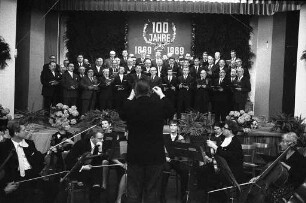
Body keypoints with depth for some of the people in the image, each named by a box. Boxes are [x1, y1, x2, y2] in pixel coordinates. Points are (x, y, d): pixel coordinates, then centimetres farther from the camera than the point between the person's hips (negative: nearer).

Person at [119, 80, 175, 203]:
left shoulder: (130, 106, -12)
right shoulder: (159, 105, -11)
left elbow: (122, 115, 12)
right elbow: (171, 112, 12)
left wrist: (130, 98, 21)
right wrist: (161, 95, 21)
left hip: (135, 156, 0)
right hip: (155, 156, 0)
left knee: (133, 193, 11)